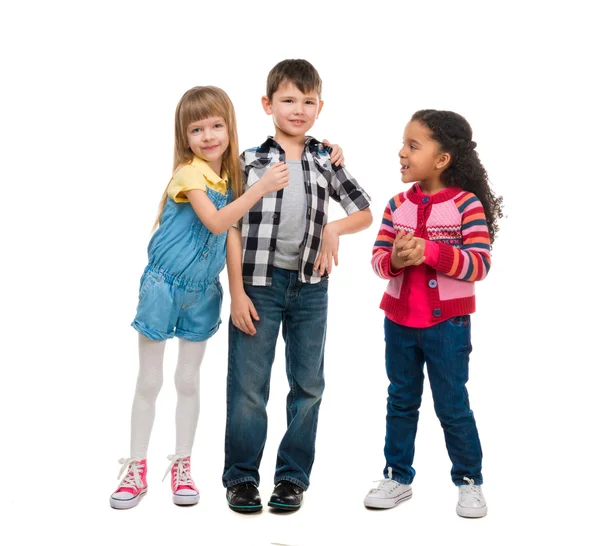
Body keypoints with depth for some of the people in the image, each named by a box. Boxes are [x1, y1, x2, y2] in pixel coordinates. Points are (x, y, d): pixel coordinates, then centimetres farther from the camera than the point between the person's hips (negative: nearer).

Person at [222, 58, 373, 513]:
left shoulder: (327, 161, 6)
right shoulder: (250, 161, -1)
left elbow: (364, 213, 14)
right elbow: (232, 229, -4)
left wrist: (334, 228, -7)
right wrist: (237, 293, -9)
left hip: (311, 286, 3)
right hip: (259, 284, -3)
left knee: (308, 385, 9)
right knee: (248, 385, 1)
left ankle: (294, 476, 22)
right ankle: (241, 476, 15)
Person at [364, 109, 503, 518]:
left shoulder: (466, 204, -13)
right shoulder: (398, 204, 1)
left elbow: (479, 264, -19)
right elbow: (378, 259, -1)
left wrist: (431, 251, -28)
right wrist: (396, 259, -23)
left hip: (447, 323, -5)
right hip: (399, 321, 5)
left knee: (452, 405, 4)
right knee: (401, 402, 15)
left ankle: (469, 481, 21)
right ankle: (398, 477, 28)